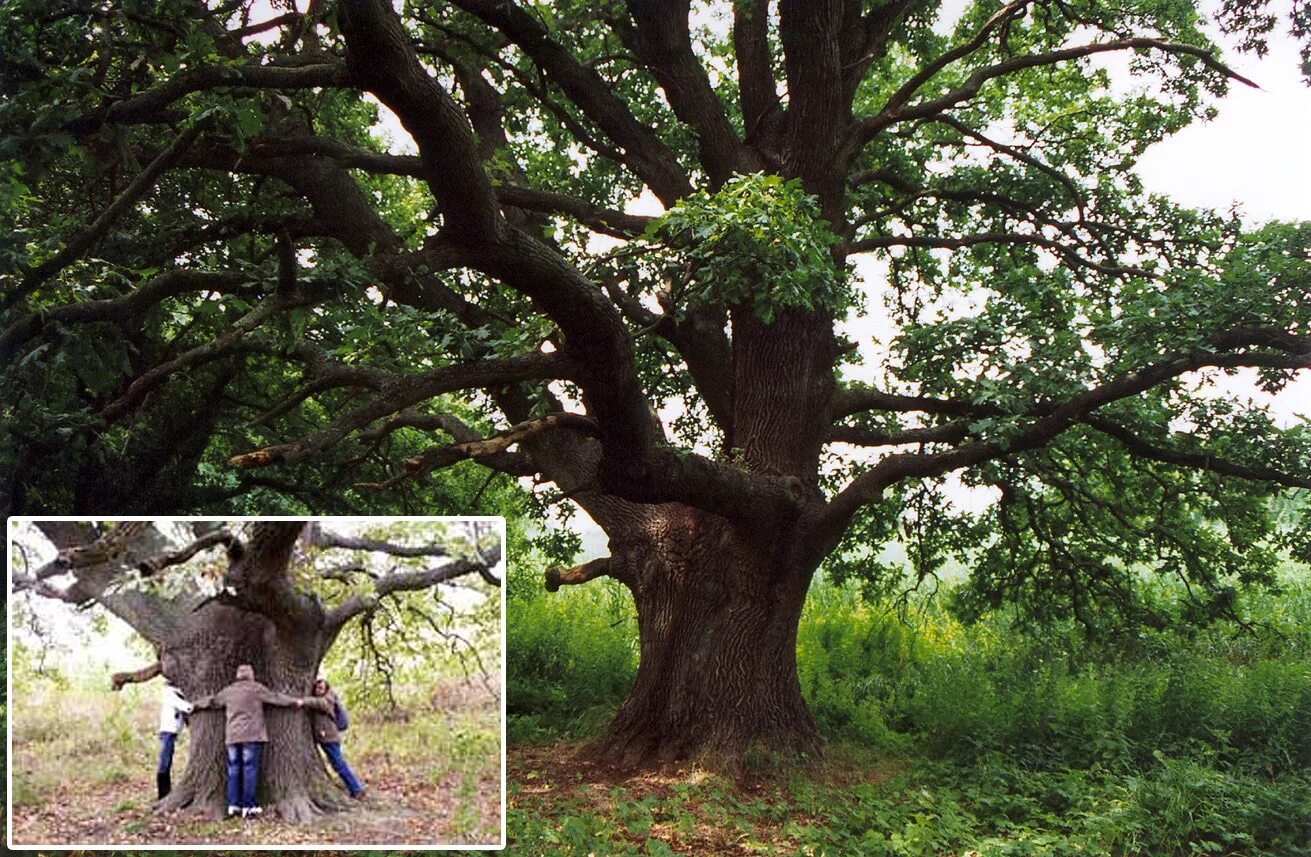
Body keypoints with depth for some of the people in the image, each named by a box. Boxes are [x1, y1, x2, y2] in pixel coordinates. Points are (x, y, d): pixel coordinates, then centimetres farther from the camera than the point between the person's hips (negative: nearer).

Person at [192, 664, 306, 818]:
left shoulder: (228, 691, 13)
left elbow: (211, 701, 24)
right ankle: (248, 806, -5)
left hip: (232, 736, 5)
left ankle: (233, 805, 8)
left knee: (234, 769, 9)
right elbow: (275, 697, 1)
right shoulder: (255, 688, -1)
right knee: (250, 768, -4)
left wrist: (194, 706, 41)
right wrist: (295, 701, 10)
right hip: (252, 736, -5)